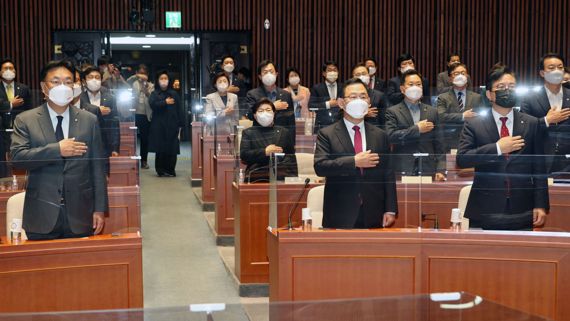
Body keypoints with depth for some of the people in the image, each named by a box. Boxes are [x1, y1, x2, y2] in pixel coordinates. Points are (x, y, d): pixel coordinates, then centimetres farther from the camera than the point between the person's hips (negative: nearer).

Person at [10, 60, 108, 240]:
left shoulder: (89, 120, 5)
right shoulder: (25, 121, 2)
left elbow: (97, 167, 5)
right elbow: (17, 157, -11)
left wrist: (100, 209, 1)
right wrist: (57, 150, -20)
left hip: (80, 216, 1)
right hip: (41, 217, -1)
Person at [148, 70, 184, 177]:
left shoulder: (174, 94, 11)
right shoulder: (154, 94, 11)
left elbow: (179, 109, 6)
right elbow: (152, 104, -8)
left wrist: (180, 124, -1)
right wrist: (165, 102, -9)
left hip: (172, 125, 1)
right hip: (159, 126, 0)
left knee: (172, 148, -4)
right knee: (160, 149, -4)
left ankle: (170, 170, 2)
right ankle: (161, 170, 1)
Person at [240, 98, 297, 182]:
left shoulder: (283, 131, 24)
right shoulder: (248, 133, 18)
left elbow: (291, 156, 19)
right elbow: (243, 155, 3)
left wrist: (293, 177, 5)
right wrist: (265, 152, -8)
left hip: (282, 172, 2)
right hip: (257, 173, -2)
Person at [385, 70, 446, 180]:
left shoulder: (432, 112, 13)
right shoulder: (393, 112, 5)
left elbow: (439, 144, 10)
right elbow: (391, 136, -11)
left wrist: (440, 170, 1)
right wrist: (417, 129, -8)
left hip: (428, 171, 3)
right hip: (403, 171, -2)